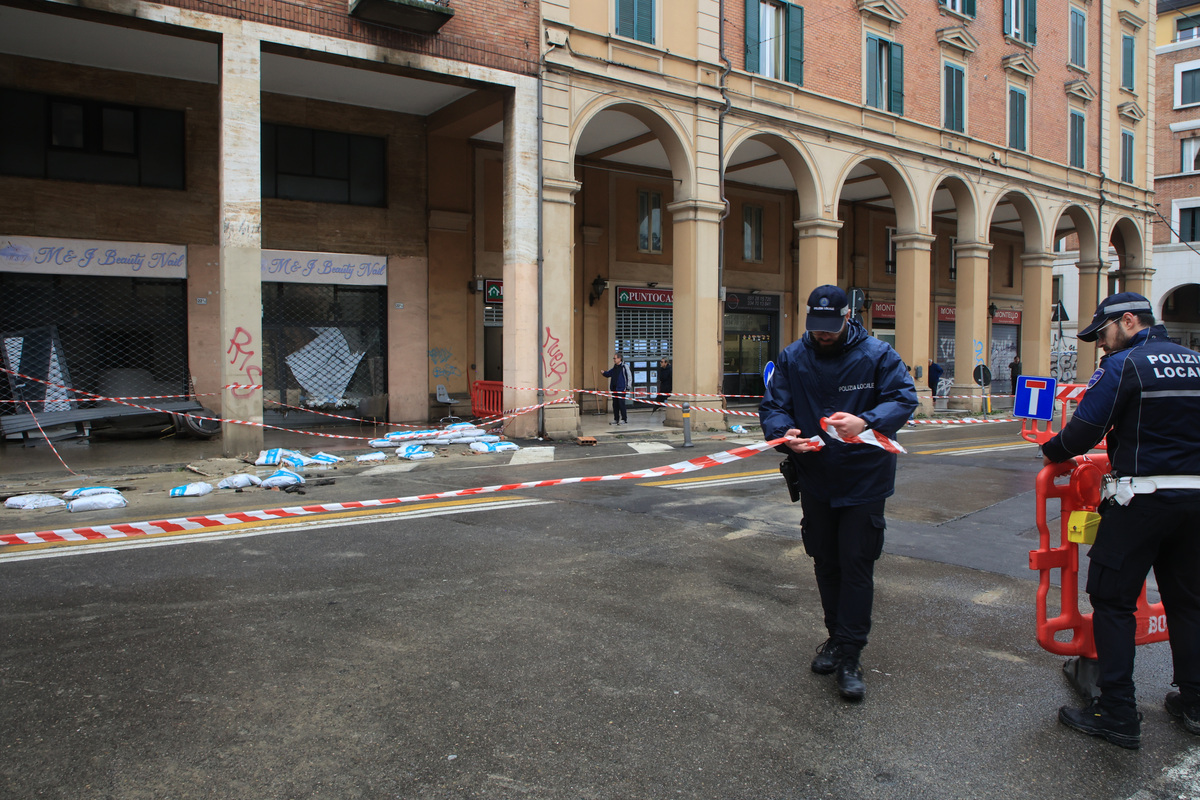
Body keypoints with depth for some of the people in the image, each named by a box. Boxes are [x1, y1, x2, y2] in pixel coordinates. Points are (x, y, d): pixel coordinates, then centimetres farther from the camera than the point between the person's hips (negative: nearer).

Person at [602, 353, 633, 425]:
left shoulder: (624, 366, -6)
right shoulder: (614, 367, 15)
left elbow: (629, 377, -7)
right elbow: (608, 374, 24)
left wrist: (628, 387, -10)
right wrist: (604, 372, 1)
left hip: (621, 389, -7)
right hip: (614, 389, 7)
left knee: (621, 404, -8)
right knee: (615, 404, 8)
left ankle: (624, 419, -3)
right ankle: (616, 419, 15)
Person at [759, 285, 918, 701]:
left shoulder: (876, 354, -9)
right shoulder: (791, 358, -2)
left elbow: (904, 398, -12)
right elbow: (772, 408, -2)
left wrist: (866, 422, -31)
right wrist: (786, 434, -24)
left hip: (864, 480, -3)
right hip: (815, 479, 3)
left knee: (856, 562, -4)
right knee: (825, 563, 15)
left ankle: (849, 655, 5)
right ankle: (836, 636, 33)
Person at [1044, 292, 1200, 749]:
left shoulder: (1124, 364, -10)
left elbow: (1085, 430, -14)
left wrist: (1051, 452, 4)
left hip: (1141, 499, -7)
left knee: (1112, 599, -1)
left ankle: (1117, 715, 1)